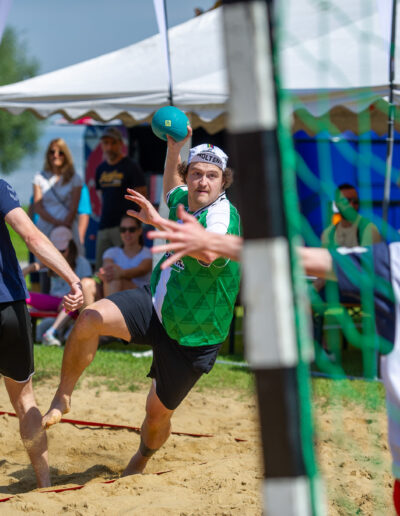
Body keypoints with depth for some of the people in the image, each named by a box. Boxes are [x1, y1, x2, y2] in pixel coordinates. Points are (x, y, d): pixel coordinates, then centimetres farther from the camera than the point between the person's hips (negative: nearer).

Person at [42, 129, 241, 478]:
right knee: (90, 318, -23)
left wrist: (159, 223, -51)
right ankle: (62, 399, -6)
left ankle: (141, 461, 42)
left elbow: (209, 252, -48)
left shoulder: (224, 215, -24)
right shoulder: (185, 200, 0)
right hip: (154, 305, 5)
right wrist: (175, 147, 15)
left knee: (159, 412, 8)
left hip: (191, 339, -5)